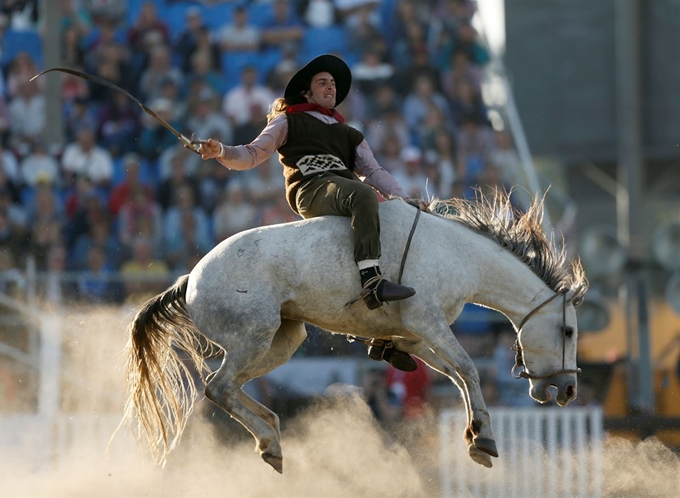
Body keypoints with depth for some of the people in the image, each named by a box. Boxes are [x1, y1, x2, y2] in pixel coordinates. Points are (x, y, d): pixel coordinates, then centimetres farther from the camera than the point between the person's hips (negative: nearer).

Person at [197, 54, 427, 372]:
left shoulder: (350, 135, 35)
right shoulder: (288, 122, 23)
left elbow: (374, 172, 23)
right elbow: (252, 155, 14)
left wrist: (405, 199, 6)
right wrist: (222, 152, -7)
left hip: (350, 191, 6)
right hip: (312, 190, -6)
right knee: (362, 195, -37)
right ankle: (371, 281, -55)